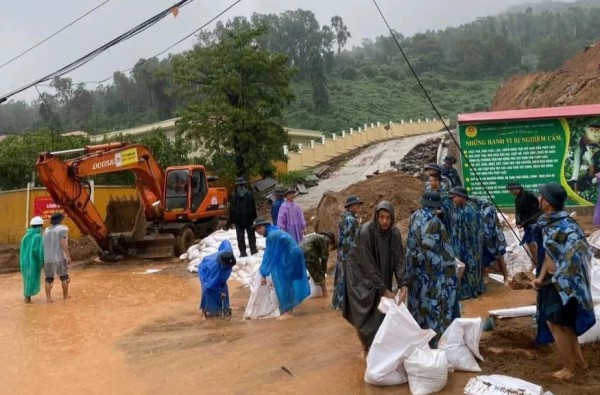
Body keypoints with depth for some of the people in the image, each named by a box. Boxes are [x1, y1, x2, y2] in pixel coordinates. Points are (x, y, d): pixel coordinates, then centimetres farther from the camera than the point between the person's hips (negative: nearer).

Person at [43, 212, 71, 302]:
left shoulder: (47, 230, 12)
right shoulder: (63, 228, -7)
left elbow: (44, 245, 13)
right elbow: (63, 243, -17)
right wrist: (68, 256, -18)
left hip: (48, 257, 5)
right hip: (59, 257, -5)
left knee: (49, 279, 6)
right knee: (64, 276, 9)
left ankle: (48, 298, 1)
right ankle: (65, 295, 14)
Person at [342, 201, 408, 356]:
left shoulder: (395, 234, -15)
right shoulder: (366, 232, -29)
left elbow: (399, 259, -16)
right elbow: (368, 264, -28)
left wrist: (403, 285, -30)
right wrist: (384, 289, -26)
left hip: (381, 274, 4)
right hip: (360, 272, -4)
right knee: (364, 311, -4)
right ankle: (365, 346, 14)